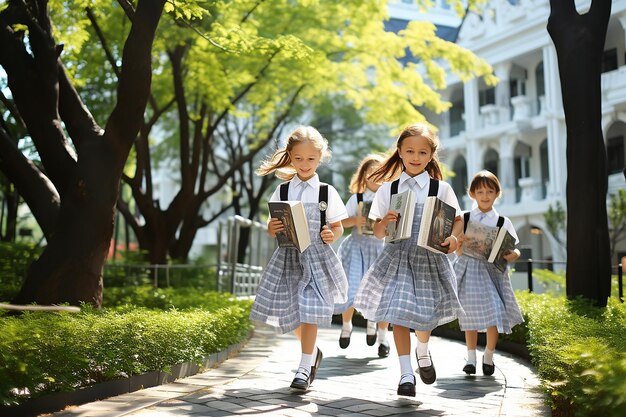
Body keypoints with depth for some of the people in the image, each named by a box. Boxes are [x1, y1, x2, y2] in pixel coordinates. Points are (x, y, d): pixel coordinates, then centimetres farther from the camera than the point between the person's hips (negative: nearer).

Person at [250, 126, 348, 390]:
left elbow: (338, 227, 5)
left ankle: (305, 367, 0)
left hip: (317, 257, -3)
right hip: (288, 256, 3)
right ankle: (312, 352, 33)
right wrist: (271, 229, -15)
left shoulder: (327, 192, 1)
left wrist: (332, 236, -16)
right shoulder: (282, 191, 6)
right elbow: (273, 228, 8)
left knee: (309, 310, -8)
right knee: (289, 310, 8)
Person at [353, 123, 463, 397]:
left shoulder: (441, 188, 1)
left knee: (425, 312, 8)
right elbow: (378, 232, 6)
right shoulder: (387, 189, 3)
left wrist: (453, 238, -15)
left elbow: (457, 220, 7)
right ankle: (406, 374, 4)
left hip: (429, 258, 0)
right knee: (398, 313, -6)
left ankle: (422, 352, 41)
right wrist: (385, 222, -17)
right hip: (397, 257, 0)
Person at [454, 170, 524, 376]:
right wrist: (459, 243, -17)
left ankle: (488, 357, 15)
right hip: (468, 270, 0)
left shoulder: (503, 222, 3)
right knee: (470, 316, 5)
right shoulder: (464, 218, 2)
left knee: (494, 314, -7)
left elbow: (514, 250, 3)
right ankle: (471, 358, 21)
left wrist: (513, 255, -19)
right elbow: (458, 252, 4)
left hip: (491, 270, 0)